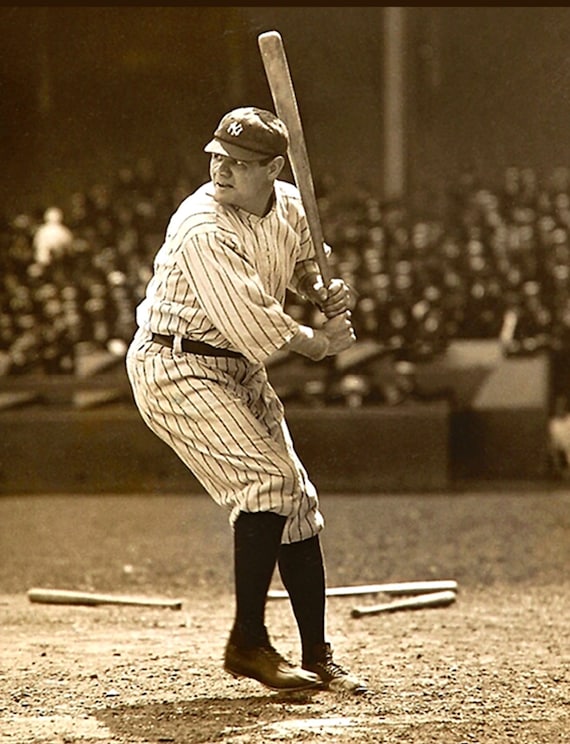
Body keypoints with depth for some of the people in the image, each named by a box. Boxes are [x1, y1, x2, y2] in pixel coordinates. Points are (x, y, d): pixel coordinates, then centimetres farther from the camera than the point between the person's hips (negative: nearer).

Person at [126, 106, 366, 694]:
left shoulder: (291, 207, -2)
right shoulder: (204, 229, -26)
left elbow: (305, 264, 20)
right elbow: (255, 326, -27)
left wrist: (323, 290, -2)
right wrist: (322, 342, -13)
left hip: (241, 371, 8)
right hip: (175, 367, -8)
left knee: (297, 501, 7)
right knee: (266, 478, -20)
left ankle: (317, 658, 16)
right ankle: (247, 643, -8)